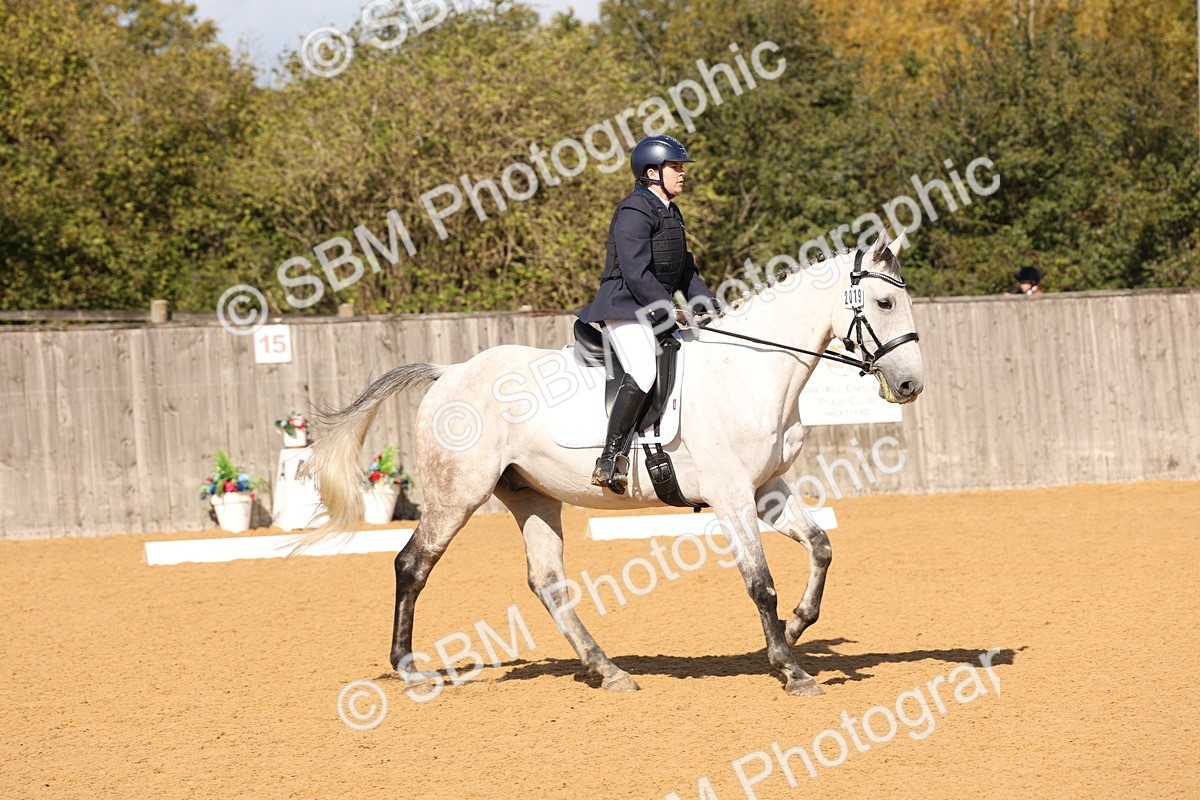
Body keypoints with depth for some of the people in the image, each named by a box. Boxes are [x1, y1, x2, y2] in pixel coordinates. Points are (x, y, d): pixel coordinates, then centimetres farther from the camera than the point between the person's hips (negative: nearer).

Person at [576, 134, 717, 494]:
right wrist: (672, 309, -21)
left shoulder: (671, 214, 20)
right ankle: (611, 458, -29)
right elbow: (636, 272, -20)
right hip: (625, 306, -10)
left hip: (659, 312, 10)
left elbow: (685, 271, 23)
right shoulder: (634, 212, -11)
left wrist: (707, 306, 9)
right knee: (644, 371, -29)